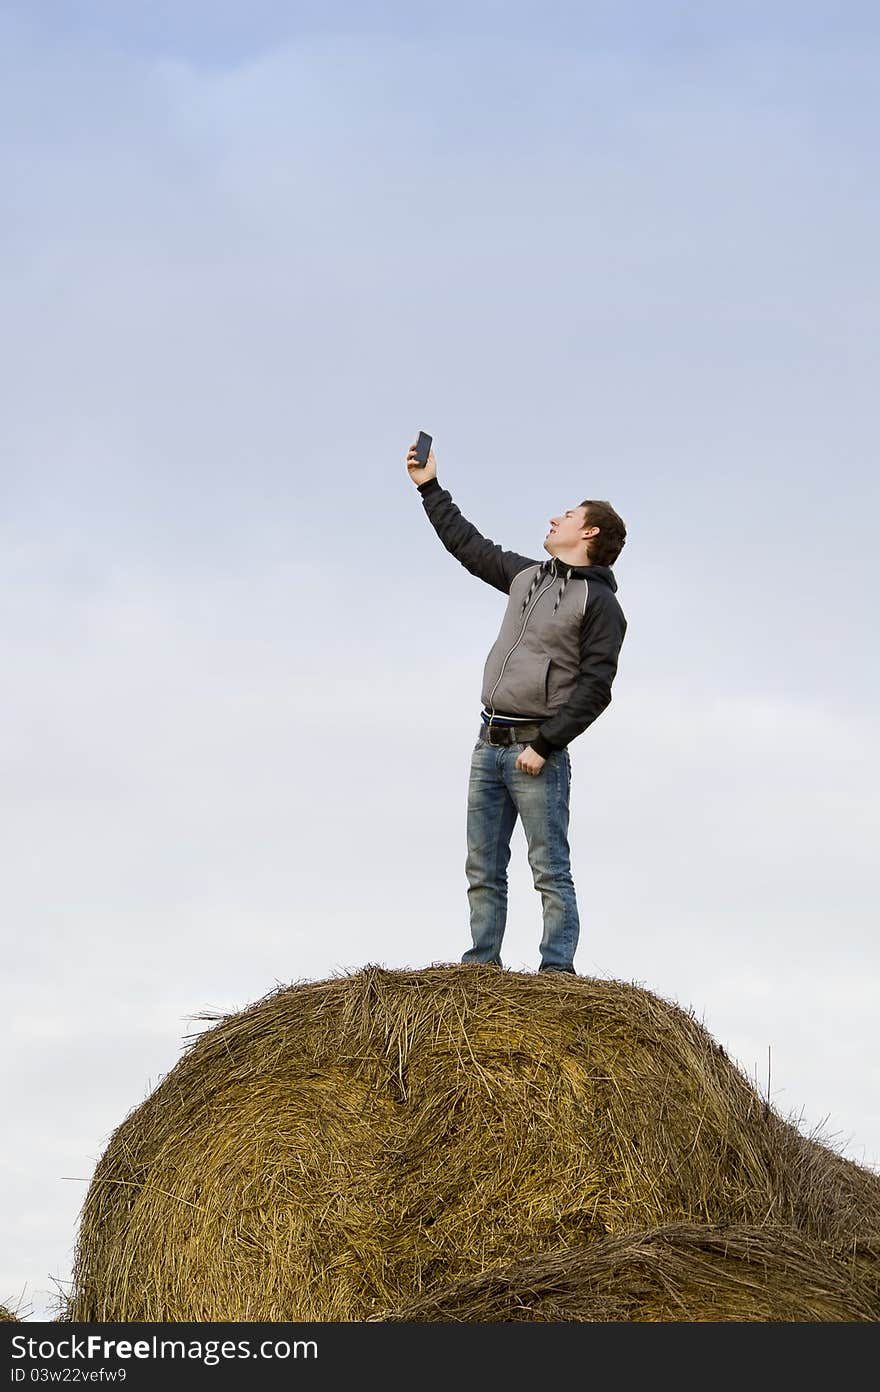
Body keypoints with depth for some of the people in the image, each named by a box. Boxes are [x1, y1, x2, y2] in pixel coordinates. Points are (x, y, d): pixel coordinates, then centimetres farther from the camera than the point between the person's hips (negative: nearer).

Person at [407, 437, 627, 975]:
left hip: (537, 752, -8)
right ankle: (482, 965, 9)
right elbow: (468, 544, 31)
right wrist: (430, 487, 33)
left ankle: (557, 969, -9)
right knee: (483, 869, 6)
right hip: (490, 743, 8)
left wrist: (545, 744, -18)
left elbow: (595, 687, -12)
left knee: (550, 870, -8)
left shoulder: (600, 603, -5)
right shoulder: (526, 576, 18)